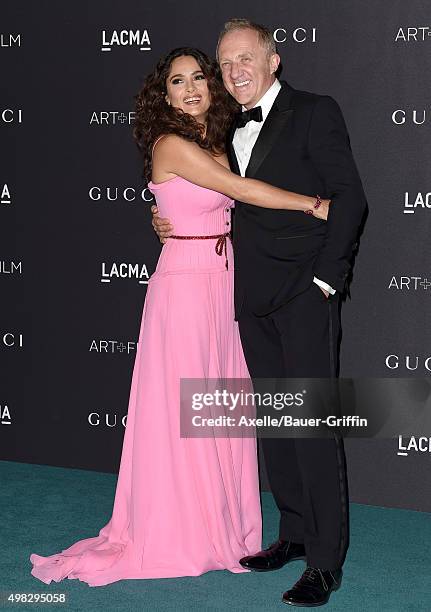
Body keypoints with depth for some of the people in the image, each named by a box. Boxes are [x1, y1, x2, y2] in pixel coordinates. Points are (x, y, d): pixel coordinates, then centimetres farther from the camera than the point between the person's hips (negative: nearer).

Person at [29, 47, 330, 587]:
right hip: (185, 282, -8)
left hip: (222, 283, 8)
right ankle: (180, 534, 14)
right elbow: (242, 189, -17)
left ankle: (218, 519, 25)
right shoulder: (171, 145, -12)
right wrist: (314, 205, -12)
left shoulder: (214, 145, 14)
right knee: (182, 409, 1)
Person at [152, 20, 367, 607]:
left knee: (313, 424, -8)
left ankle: (325, 561, -2)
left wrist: (326, 278, -13)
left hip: (304, 294, -7)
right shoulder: (235, 132, 18)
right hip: (255, 299, 7)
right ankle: (295, 532, 25)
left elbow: (350, 198, -8)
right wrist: (173, 222, 5)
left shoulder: (315, 112, -3)